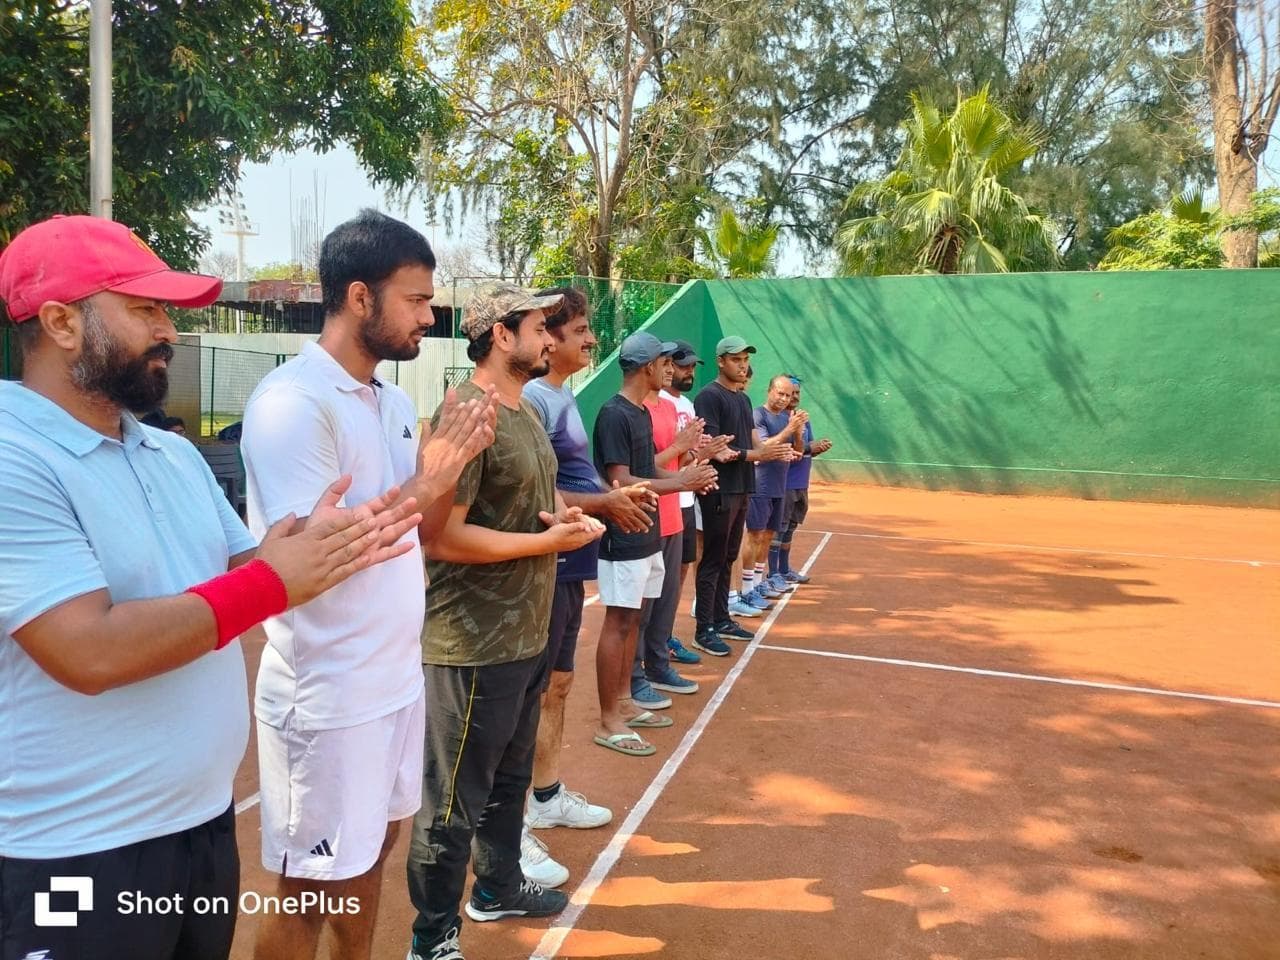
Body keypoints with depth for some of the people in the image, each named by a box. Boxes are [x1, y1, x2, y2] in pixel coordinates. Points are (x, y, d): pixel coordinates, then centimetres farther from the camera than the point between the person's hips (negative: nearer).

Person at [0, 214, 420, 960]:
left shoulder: (176, 454, 7)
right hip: (79, 854, -7)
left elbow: (241, 569, 8)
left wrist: (318, 548, -11)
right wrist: (272, 583, -21)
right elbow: (91, 653, -27)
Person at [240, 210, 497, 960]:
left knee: (372, 850, 23)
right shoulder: (291, 404, -19)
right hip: (327, 696, -8)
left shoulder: (396, 400, 7)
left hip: (398, 675, 8)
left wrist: (453, 462, -6)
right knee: (312, 884, 10)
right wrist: (423, 480, -22)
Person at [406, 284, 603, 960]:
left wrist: (565, 517, 0)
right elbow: (442, 537, -25)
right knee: (454, 801, 7)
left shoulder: (525, 409, 11)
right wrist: (549, 540, -19)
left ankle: (498, 887, 47)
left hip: (527, 636, 10)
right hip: (475, 647, -10)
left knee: (509, 778, 26)